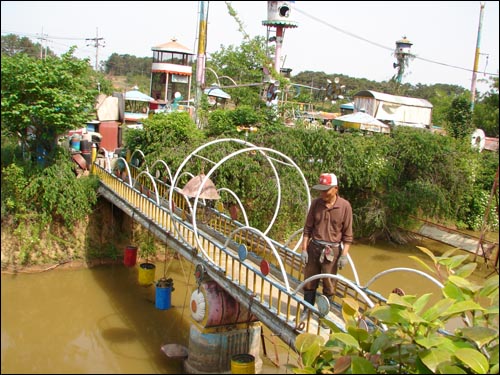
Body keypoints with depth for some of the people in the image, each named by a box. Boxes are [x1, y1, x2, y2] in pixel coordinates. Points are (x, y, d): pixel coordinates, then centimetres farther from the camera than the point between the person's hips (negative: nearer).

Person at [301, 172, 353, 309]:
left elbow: (348, 233, -5)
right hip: (314, 247, 3)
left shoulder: (345, 206, -8)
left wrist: (344, 255, -9)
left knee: (328, 285, 8)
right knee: (309, 282, 12)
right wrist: (304, 249, 0)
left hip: (332, 250, -2)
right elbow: (308, 228, 4)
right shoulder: (316, 203, -1)